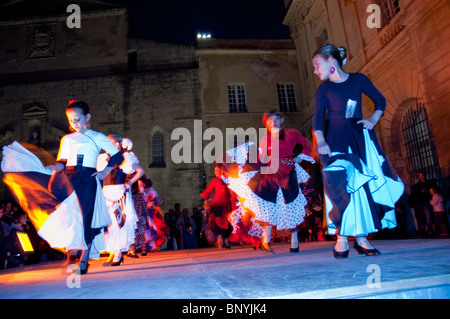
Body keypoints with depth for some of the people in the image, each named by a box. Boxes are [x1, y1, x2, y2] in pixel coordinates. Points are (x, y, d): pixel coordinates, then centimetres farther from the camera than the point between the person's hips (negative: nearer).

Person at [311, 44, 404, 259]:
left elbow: (380, 100, 16)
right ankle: (342, 238, -6)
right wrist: (320, 141, -21)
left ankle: (361, 238, 7)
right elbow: (317, 118, -5)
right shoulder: (323, 89, 5)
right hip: (335, 139, -2)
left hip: (359, 137, 2)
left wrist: (373, 119, -1)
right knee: (340, 185, -16)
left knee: (363, 184, -4)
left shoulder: (358, 79, 8)